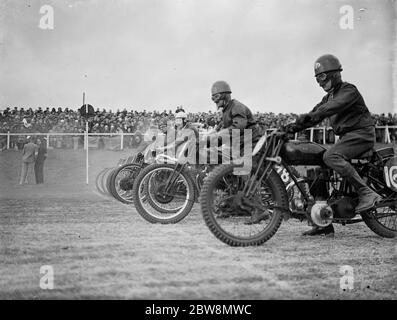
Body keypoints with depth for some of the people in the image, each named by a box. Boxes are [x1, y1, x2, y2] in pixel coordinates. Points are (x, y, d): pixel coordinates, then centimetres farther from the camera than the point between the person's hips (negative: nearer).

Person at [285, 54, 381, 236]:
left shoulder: (348, 91, -8)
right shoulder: (329, 97, 20)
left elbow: (334, 106, -28)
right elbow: (316, 114, 12)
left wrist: (310, 116, -42)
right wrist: (294, 127, -5)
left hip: (361, 133, -9)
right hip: (346, 136, 9)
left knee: (331, 157, -32)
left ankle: (367, 194, -30)